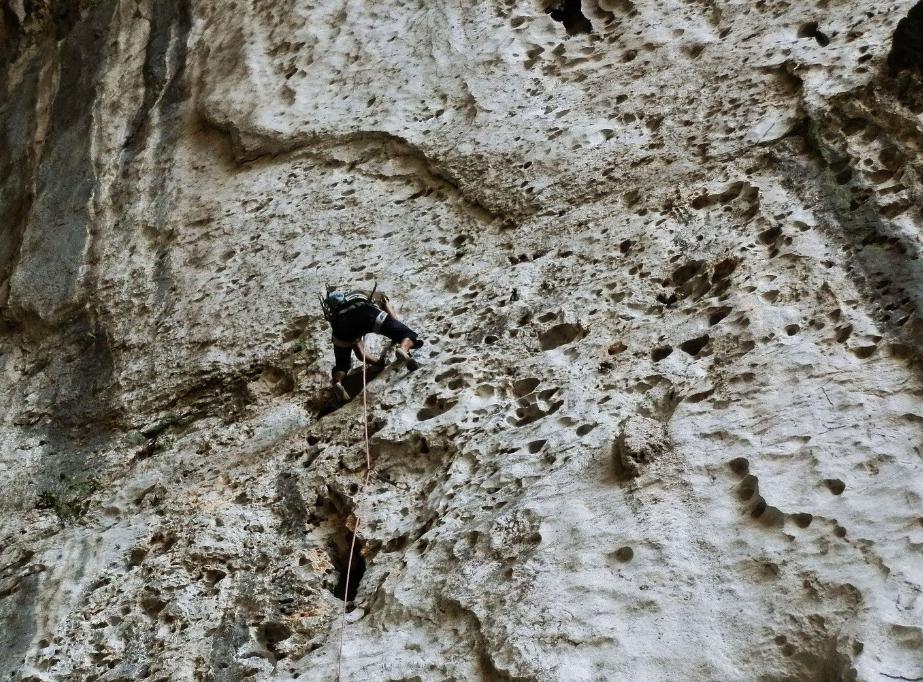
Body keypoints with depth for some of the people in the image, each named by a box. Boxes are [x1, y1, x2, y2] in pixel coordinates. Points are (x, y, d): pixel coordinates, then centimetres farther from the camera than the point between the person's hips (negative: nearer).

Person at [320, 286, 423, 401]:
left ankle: (337, 381, -11)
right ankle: (403, 350, -28)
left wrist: (379, 361, 48)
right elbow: (395, 322, 26)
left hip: (339, 320, 4)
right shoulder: (379, 296, 40)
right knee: (408, 334, 6)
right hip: (365, 311, -3)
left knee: (342, 364, 21)